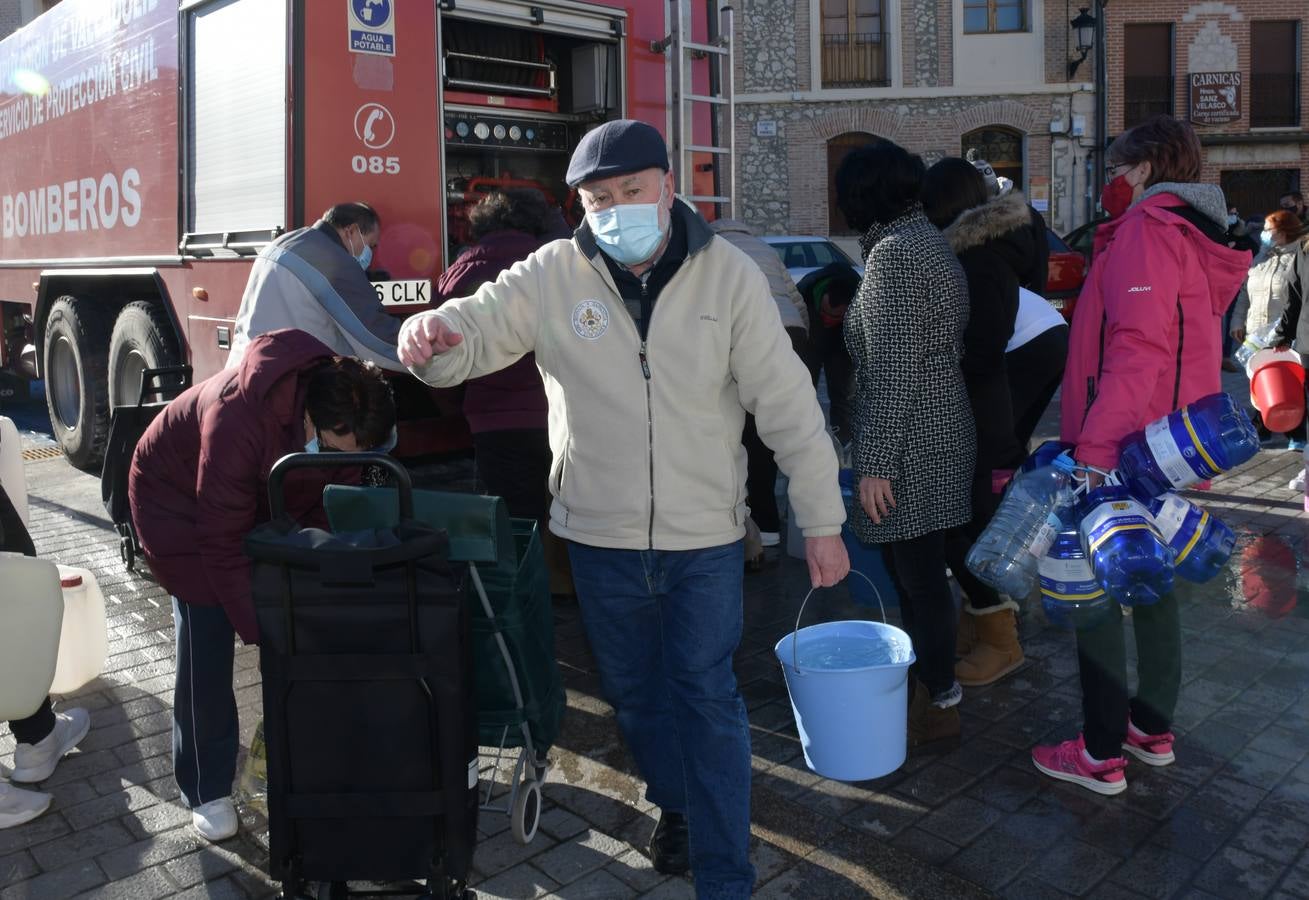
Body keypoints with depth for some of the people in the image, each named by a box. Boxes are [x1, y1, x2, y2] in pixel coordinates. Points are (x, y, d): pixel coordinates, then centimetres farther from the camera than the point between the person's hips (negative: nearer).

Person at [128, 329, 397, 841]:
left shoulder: (345, 417, -24)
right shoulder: (237, 418, -42)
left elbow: (327, 511, -11)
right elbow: (223, 543, -35)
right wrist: (261, 630, -32)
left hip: (263, 501, 5)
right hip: (178, 499, -5)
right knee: (206, 643, -10)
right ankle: (206, 791, 5)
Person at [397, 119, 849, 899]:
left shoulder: (729, 275, -8)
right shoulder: (551, 277, -6)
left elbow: (788, 403, -7)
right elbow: (475, 332, -6)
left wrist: (822, 521, -6)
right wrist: (431, 336, -33)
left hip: (706, 538, -2)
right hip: (600, 537, 3)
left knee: (706, 696, 4)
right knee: (635, 690, 19)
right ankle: (677, 802, 47)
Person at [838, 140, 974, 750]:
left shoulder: (894, 253, -17)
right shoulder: (927, 240, 13)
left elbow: (893, 370, -22)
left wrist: (875, 463, -20)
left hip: (911, 447, -10)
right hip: (940, 432, 10)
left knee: (919, 579, 1)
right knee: (917, 574, 19)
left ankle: (938, 710, 14)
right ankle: (930, 685, 33)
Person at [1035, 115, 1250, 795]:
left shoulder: (1148, 231, -13)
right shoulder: (1197, 239, 18)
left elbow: (1137, 350, -25)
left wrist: (1094, 447, -29)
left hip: (1122, 454, -10)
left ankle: (1101, 756, 5)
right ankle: (1153, 728, 31)